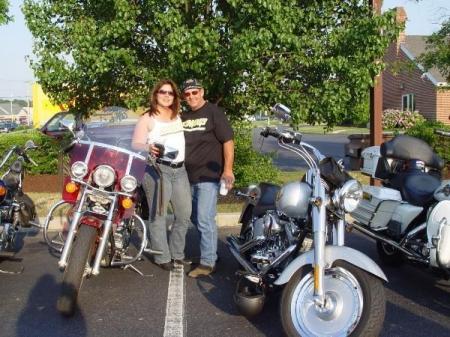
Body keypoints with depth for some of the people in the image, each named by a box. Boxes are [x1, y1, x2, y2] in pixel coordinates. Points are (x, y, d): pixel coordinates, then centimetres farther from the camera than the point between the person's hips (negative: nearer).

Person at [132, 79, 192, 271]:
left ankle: (177, 254, 24)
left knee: (185, 215, 9)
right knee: (158, 216, -2)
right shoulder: (147, 118, -2)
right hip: (157, 169, -6)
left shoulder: (178, 115, 17)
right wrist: (148, 147, -28)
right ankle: (162, 257, 10)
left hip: (180, 169, 6)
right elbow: (135, 144, -9)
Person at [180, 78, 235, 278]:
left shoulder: (214, 113, -4)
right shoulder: (182, 117, 15)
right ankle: (209, 249, 30)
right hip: (188, 177, 8)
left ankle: (208, 263, -5)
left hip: (208, 176, -7)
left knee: (205, 219, -11)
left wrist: (228, 169, -17)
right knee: (195, 218, 14)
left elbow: (228, 141, -10)